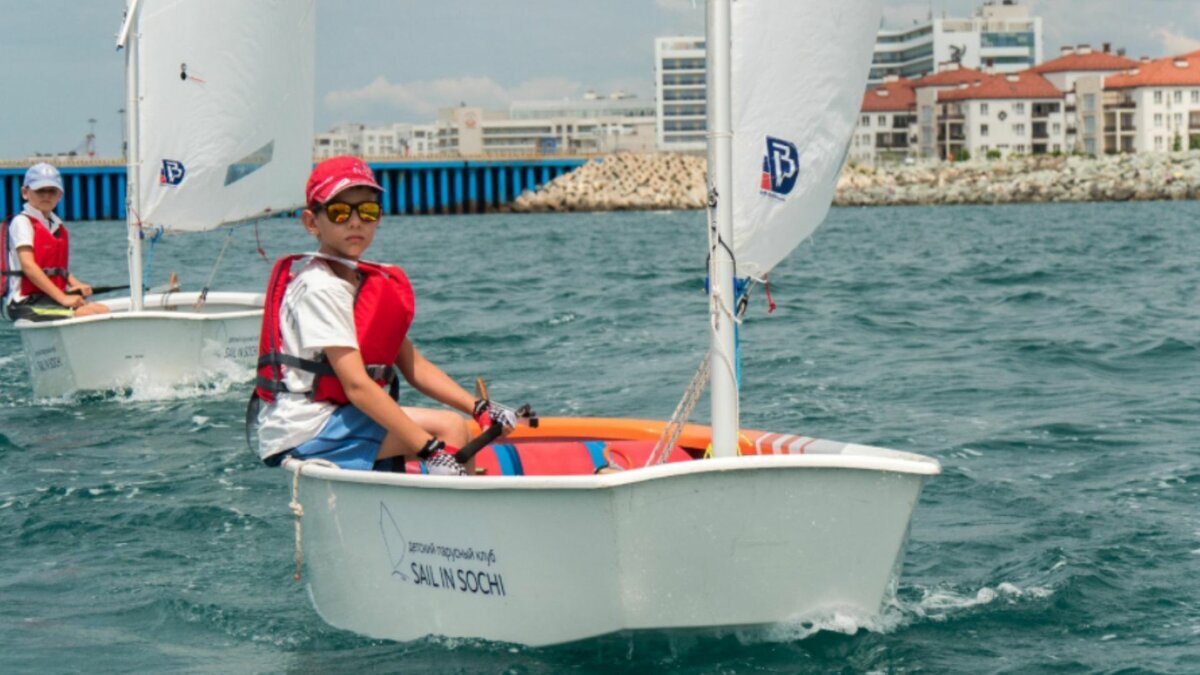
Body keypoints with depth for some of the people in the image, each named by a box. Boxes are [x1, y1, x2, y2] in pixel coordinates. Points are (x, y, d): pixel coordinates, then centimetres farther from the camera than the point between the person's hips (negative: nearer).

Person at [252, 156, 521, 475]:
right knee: (450, 428, -16)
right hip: (304, 432, -10)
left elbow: (414, 367, 13)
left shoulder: (371, 284, 15)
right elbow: (357, 385, -23)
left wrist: (480, 408, -1)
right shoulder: (320, 287, -15)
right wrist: (431, 450, -27)